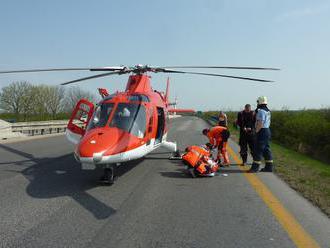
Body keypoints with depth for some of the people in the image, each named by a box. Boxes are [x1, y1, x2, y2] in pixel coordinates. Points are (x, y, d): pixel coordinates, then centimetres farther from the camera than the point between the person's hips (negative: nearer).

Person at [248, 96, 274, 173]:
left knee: (258, 150, -7)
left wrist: (256, 131, -13)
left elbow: (260, 123, -22)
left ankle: (255, 167, -4)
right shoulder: (268, 111, 15)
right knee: (266, 149, 13)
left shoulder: (261, 111, -16)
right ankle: (269, 166, 17)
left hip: (262, 132, -10)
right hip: (267, 130, 10)